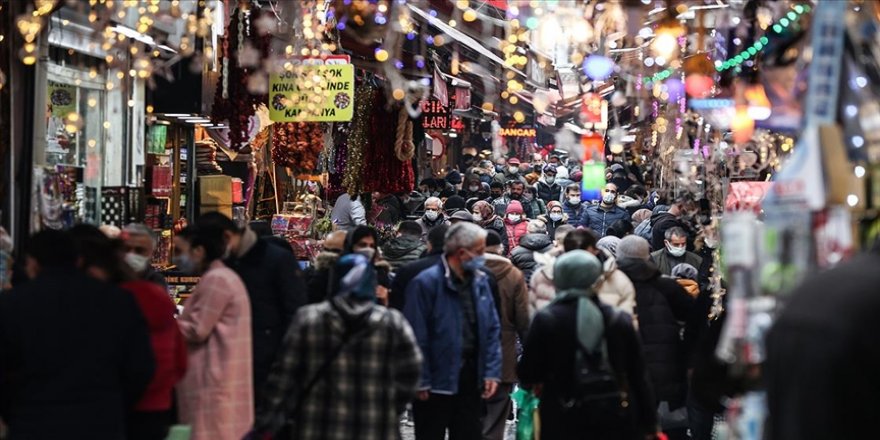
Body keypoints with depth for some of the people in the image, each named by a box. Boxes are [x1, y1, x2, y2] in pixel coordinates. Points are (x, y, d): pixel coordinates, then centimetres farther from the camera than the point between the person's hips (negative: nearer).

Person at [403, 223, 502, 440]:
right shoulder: (426, 283, -15)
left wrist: (492, 372, 1)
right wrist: (421, 381, -16)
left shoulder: (480, 281, 6)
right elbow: (416, 337, -16)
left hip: (471, 379, 6)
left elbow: (493, 330, 9)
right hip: (437, 381, -6)